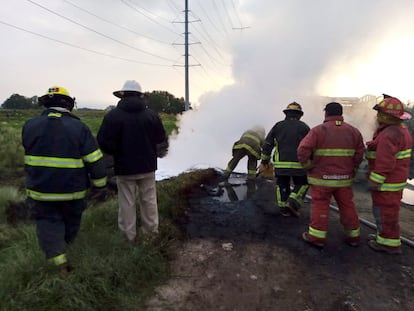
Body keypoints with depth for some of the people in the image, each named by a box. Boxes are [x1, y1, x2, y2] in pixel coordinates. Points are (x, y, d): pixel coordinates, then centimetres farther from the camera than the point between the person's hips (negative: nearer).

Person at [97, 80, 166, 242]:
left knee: (127, 202, 9)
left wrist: (116, 152, 6)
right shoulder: (151, 114, -3)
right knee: (149, 199, 15)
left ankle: (128, 234, 19)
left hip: (124, 167, -2)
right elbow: (160, 137, 5)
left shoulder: (113, 115, -12)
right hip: (147, 165, 3)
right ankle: (151, 229, 26)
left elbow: (104, 142, -13)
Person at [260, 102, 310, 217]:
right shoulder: (304, 127, 2)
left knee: (282, 186, 18)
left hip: (280, 164, 2)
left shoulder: (278, 126, 6)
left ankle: (284, 209, 17)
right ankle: (292, 203, 0)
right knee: (302, 185, 18)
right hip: (298, 164, -1)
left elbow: (267, 145, 4)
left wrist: (264, 161, 10)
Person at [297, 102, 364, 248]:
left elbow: (303, 151, -18)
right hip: (344, 178, 4)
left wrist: (308, 166, -3)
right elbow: (359, 155, 4)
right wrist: (351, 171, 15)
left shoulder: (318, 130, -10)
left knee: (320, 206, 3)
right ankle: (353, 236, 26)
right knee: (347, 206, 14)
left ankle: (317, 237, 9)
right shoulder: (353, 131, 4)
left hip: (321, 177, -4)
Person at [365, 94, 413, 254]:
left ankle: (389, 243, 15)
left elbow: (385, 162, -27)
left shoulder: (389, 135, -24)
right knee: (387, 210, 21)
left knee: (385, 211, 2)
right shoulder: (401, 129, 9)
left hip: (387, 182, -10)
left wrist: (374, 181, -21)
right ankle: (385, 235, 35)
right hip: (396, 179, 10)